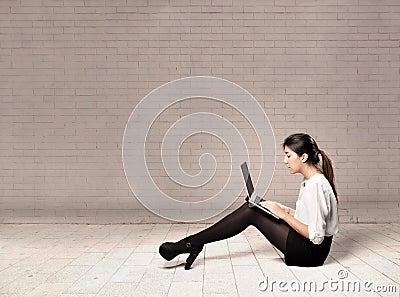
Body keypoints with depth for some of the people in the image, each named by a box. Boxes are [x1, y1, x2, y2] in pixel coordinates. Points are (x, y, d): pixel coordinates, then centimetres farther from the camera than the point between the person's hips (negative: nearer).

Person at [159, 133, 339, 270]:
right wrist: (283, 209, 4)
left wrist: (283, 214, -18)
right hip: (307, 246, 9)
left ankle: (188, 245, -8)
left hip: (311, 253, -9)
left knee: (251, 213, -14)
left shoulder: (316, 185, -21)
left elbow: (316, 235, -23)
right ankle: (195, 243, -1)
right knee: (252, 207, 1)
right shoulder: (309, 180, 10)